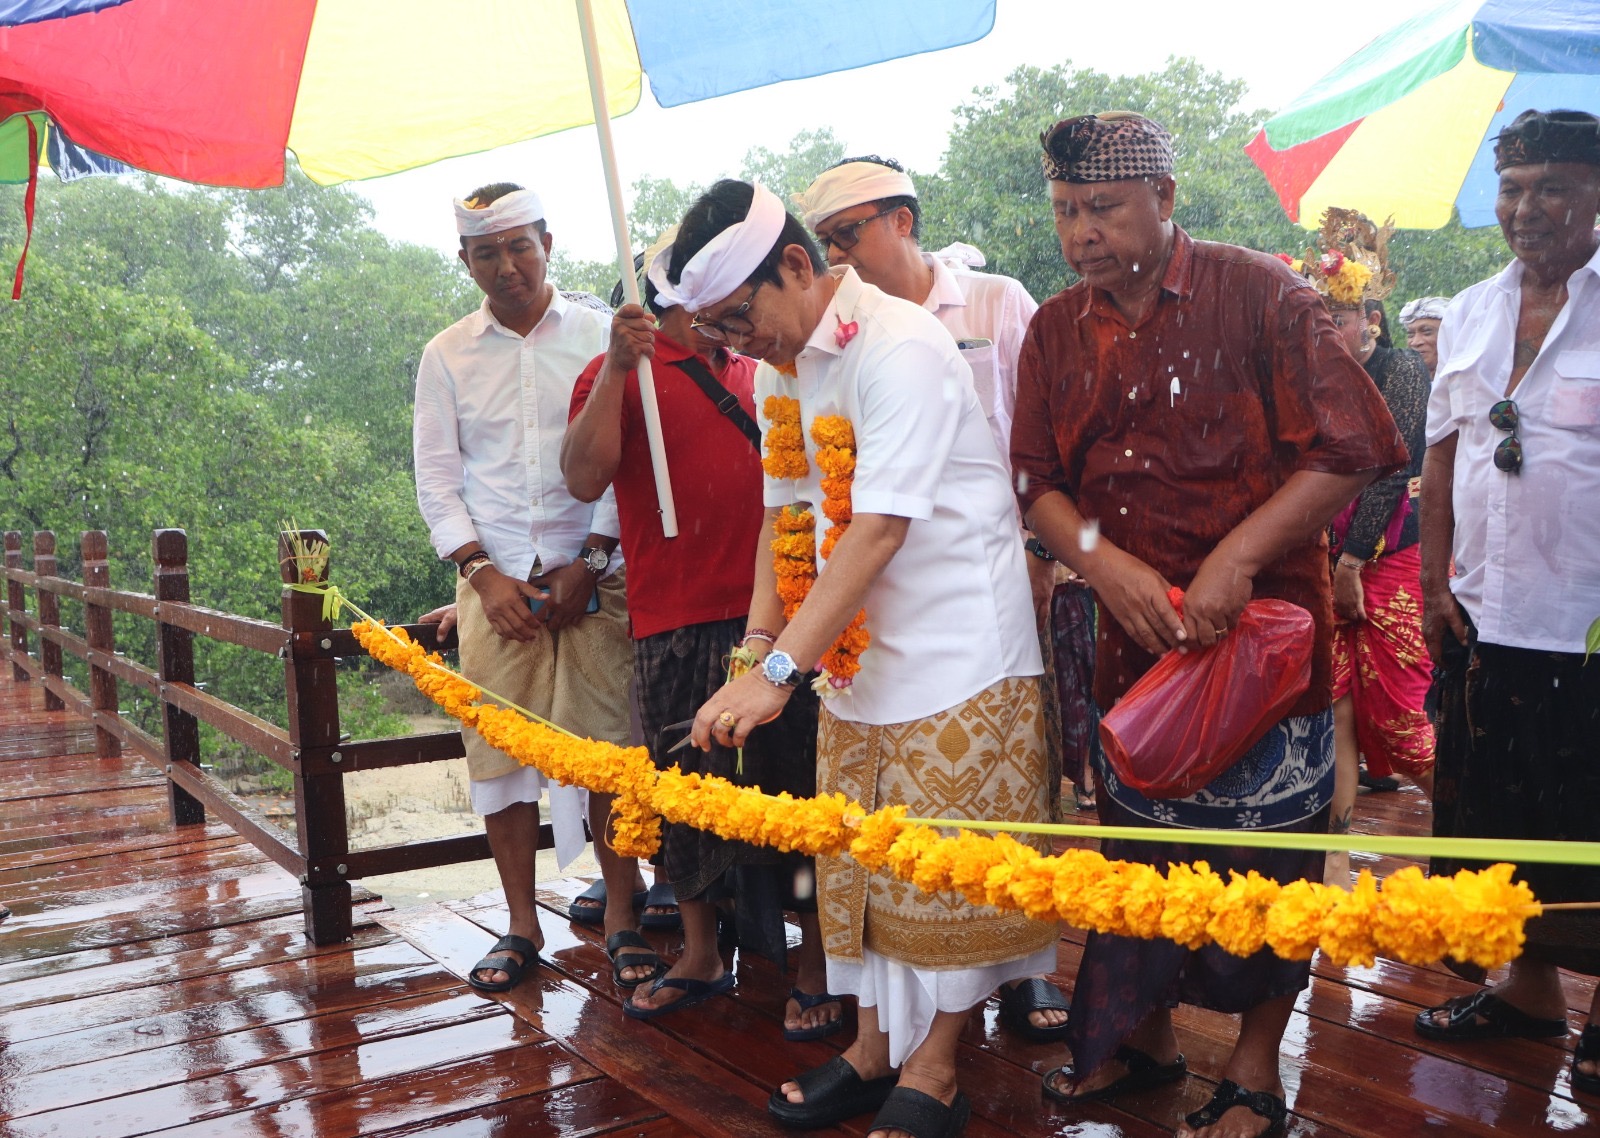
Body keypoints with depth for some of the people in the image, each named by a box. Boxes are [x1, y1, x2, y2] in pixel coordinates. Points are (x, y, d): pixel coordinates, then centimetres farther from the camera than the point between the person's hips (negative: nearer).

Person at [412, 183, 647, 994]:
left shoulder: (600, 334, 4)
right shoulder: (447, 355, 10)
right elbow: (435, 477, 8)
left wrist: (590, 562, -8)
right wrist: (483, 574, -4)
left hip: (592, 572, -2)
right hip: (495, 577, 2)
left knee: (605, 741, -2)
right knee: (497, 746, 2)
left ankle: (621, 912, 11)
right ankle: (521, 925, 15)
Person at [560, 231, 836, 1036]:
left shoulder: (761, 368, 16)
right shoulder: (618, 374, 3)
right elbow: (585, 478, -12)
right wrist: (617, 368, -18)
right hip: (676, 626, -2)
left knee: (799, 789, 2)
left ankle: (816, 968, 14)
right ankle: (700, 957, 28)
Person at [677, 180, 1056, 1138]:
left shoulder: (899, 349, -20)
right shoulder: (780, 367, 7)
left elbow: (879, 530, -27)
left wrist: (778, 672, -29)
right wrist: (756, 645, 3)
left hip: (956, 654, -8)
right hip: (855, 656, 8)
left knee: (944, 871, 2)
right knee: (858, 866, 14)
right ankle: (874, 1050, 29)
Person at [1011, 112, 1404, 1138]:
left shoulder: (1259, 294, -8)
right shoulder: (1057, 330, 7)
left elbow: (1353, 447, -12)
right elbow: (1038, 478, 6)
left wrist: (1237, 560, -19)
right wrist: (1104, 561, -13)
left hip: (1262, 623, -4)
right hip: (1130, 632, 4)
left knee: (1265, 848, 5)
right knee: (1137, 834, 14)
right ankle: (1145, 1036, 35)